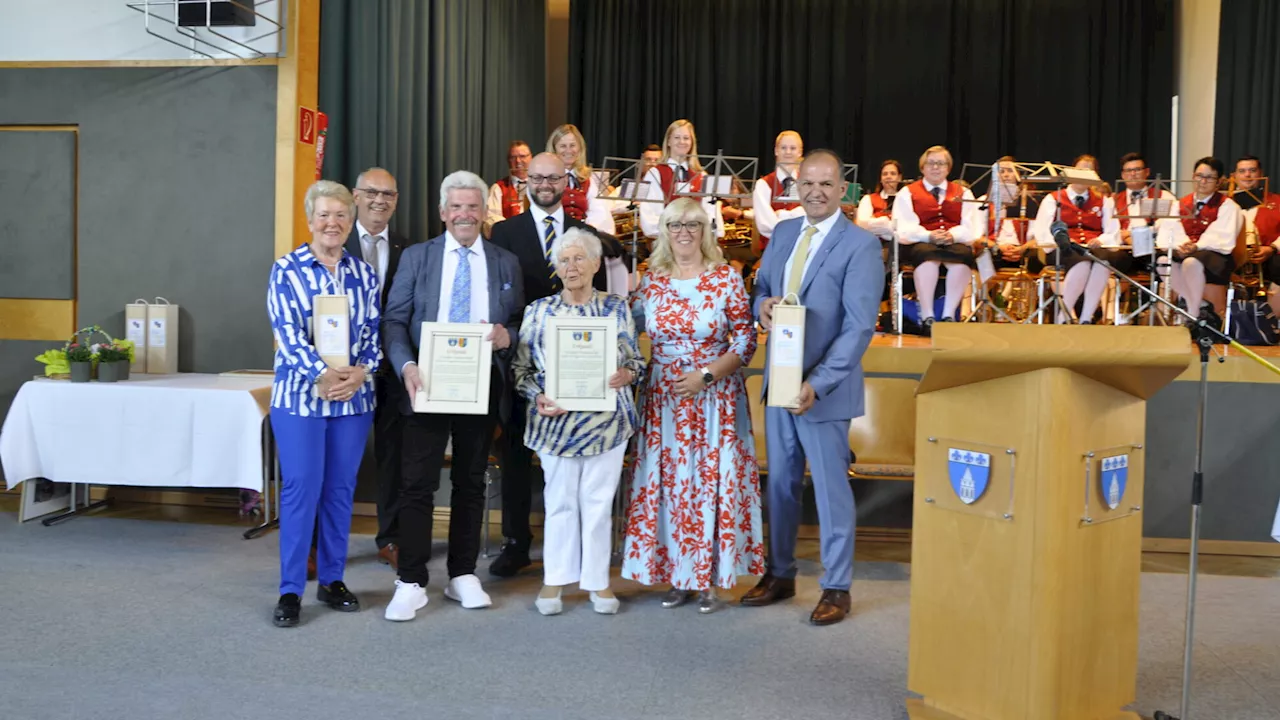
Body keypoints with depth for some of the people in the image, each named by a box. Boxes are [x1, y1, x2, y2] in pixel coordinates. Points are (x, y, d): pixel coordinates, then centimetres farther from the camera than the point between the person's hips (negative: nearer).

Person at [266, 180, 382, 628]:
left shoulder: (364, 273, 8)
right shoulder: (286, 270, -2)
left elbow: (373, 331, 5)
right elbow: (287, 333, -11)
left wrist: (361, 372, -14)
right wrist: (322, 374, -24)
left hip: (354, 397, 3)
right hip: (300, 394, -3)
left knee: (340, 490, 9)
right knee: (301, 490, -3)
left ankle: (332, 579, 22)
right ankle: (290, 590, 7)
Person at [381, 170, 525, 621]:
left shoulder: (506, 263, 9)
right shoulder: (416, 258, 5)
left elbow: (520, 326, 10)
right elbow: (395, 320, 0)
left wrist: (507, 336, -13)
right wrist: (406, 366, -16)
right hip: (428, 384, -1)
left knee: (471, 484, 11)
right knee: (418, 484, -2)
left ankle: (463, 576, 22)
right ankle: (412, 583, 7)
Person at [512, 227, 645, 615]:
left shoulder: (617, 307, 4)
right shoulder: (538, 310, 3)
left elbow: (635, 359, 6)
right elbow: (522, 368, 3)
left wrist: (626, 375, -16)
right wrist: (538, 398, -14)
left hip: (607, 419, 0)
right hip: (556, 421, 0)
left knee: (599, 501, 7)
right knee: (560, 500, 8)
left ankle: (597, 579, 19)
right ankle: (555, 579, 21)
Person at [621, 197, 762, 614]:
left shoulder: (727, 278, -4)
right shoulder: (652, 280, 5)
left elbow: (746, 340, -5)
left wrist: (706, 374, -15)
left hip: (715, 398, -3)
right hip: (663, 398, 3)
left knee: (712, 480, 0)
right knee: (666, 482, 6)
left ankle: (710, 578, 12)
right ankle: (677, 574, 19)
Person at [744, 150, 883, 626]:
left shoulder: (861, 244, -11)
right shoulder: (783, 232, 9)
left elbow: (859, 327, -16)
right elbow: (760, 287, 17)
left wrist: (817, 384, -23)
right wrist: (762, 304, -9)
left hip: (823, 385, -6)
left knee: (830, 488, 4)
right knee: (780, 482, 14)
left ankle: (837, 588, 19)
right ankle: (780, 574, 29)